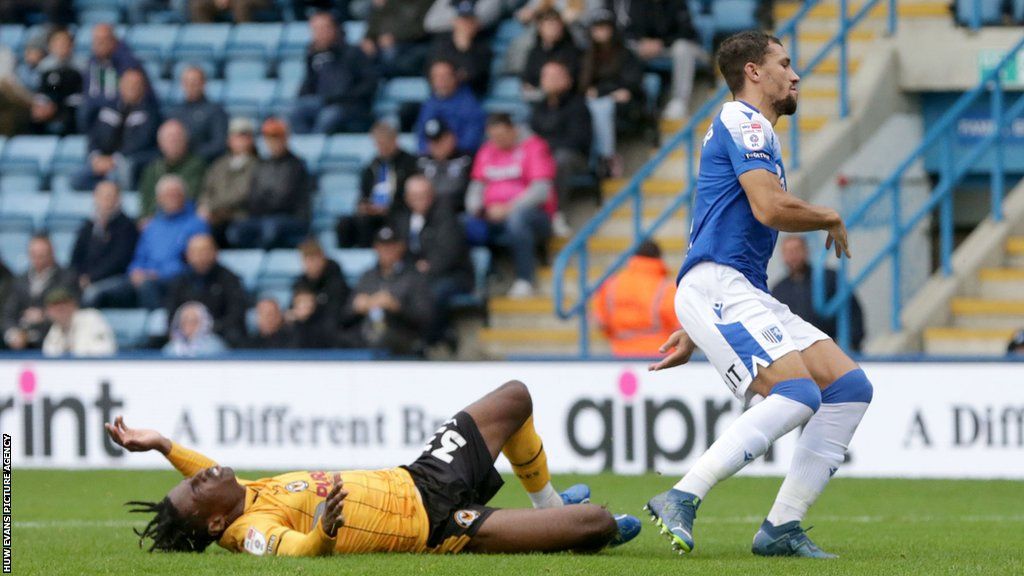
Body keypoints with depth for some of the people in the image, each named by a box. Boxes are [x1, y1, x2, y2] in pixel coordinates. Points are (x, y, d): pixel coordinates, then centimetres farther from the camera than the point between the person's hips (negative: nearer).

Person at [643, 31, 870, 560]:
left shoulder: (751, 130, 28)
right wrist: (831, 218, -1)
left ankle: (781, 528, -4)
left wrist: (692, 333, 31)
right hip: (716, 288, -10)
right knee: (796, 394, -27)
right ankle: (680, 500, -26)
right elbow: (770, 207, -20)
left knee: (849, 388, -1)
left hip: (748, 296, 10)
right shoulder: (744, 123, -4)